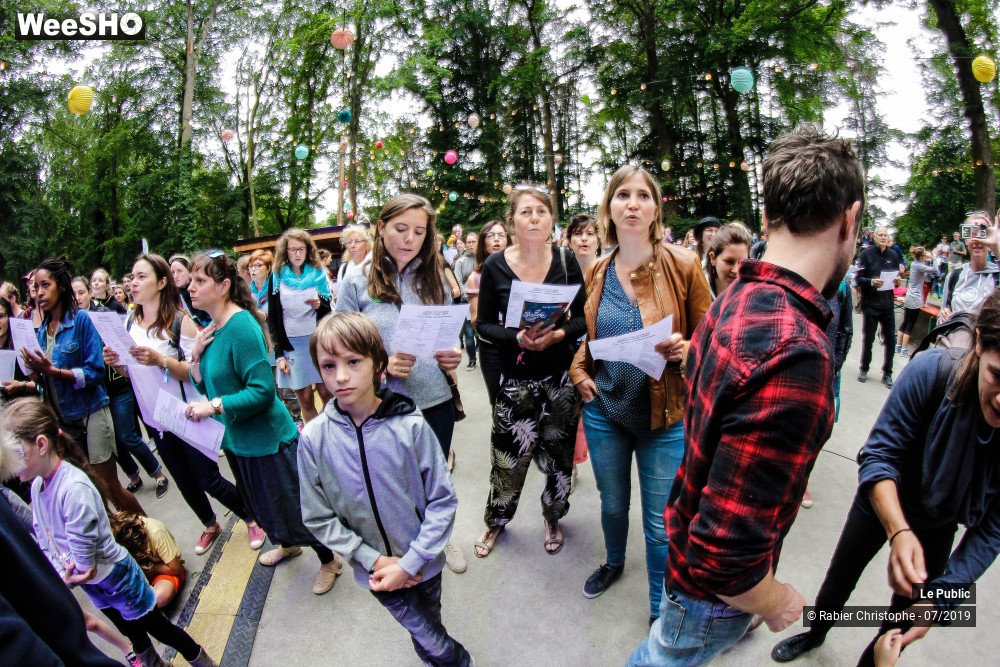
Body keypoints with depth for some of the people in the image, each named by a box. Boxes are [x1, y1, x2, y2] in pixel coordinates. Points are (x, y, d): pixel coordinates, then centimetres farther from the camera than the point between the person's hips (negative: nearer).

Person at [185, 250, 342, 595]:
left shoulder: (241, 326, -24)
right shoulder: (211, 329, 3)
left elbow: (262, 390, -27)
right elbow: (206, 385, 6)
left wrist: (214, 406, -27)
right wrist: (196, 355, -9)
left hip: (267, 438, -9)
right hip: (236, 439, 9)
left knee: (292, 506, 6)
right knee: (262, 506, 27)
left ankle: (328, 560, 30)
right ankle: (287, 544, 54)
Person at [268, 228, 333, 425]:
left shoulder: (318, 274, 6)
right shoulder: (277, 277, 4)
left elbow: (329, 312, 9)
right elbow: (273, 319, 4)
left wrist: (320, 305, -15)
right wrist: (279, 354, -2)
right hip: (291, 344, 0)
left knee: (326, 393, -4)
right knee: (305, 399, -1)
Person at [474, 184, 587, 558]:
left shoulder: (566, 261, -3)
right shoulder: (495, 266, -6)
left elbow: (584, 317, 2)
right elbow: (483, 324, -2)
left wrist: (559, 334, -18)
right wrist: (517, 337, -19)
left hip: (561, 375, 1)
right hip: (516, 376, -1)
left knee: (559, 453, 11)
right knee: (508, 454, 5)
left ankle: (553, 519, 39)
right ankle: (496, 520, 34)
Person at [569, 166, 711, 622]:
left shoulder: (682, 266, -11)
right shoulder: (596, 272, 0)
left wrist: (684, 349, -25)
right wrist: (578, 372, -2)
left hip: (664, 415, -3)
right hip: (604, 409, 4)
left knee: (660, 524, 9)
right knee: (612, 502, 24)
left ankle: (660, 611, 35)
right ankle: (614, 563, 54)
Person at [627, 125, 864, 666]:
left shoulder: (736, 299, -8)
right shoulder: (794, 353, -38)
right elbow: (723, 557, -36)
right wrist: (776, 603, -15)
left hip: (690, 528, 7)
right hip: (712, 584, -7)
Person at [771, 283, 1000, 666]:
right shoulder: (932, 371, -35)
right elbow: (879, 454, -25)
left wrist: (943, 594, -24)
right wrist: (899, 532, -40)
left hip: (939, 525, 1)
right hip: (883, 497, -1)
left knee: (908, 617, 16)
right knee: (841, 576, 21)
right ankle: (815, 634, 51)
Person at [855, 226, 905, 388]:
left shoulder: (893, 255, 7)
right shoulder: (866, 254, -5)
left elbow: (897, 276, 15)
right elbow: (857, 279, -8)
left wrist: (897, 280, -7)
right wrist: (871, 282, -25)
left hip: (887, 303, 3)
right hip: (870, 303, -3)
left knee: (890, 339, 3)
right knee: (868, 338, 6)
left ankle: (887, 373, 14)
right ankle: (864, 369, 24)